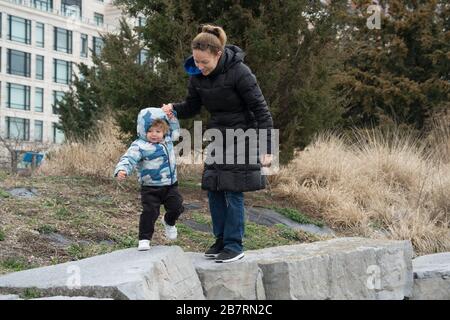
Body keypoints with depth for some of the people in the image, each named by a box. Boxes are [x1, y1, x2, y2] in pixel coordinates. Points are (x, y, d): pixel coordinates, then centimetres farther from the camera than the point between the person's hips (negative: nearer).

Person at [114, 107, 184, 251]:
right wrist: (122, 170, -44)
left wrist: (172, 117, 9)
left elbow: (175, 131, 25)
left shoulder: (167, 140, 5)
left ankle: (169, 222, 40)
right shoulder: (139, 146, -15)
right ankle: (144, 239, 2)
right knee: (149, 213, -9)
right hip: (150, 188, -5)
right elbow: (128, 159, -25)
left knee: (176, 207, 6)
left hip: (171, 185, 5)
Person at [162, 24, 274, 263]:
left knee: (233, 191, -8)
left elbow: (260, 109, -18)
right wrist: (174, 109, -15)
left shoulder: (239, 72, -22)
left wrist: (266, 147, -20)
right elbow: (192, 106, 9)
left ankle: (234, 246, -1)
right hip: (217, 134, 6)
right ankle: (221, 239, 16)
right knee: (214, 189, 5)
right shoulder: (197, 75, -3)